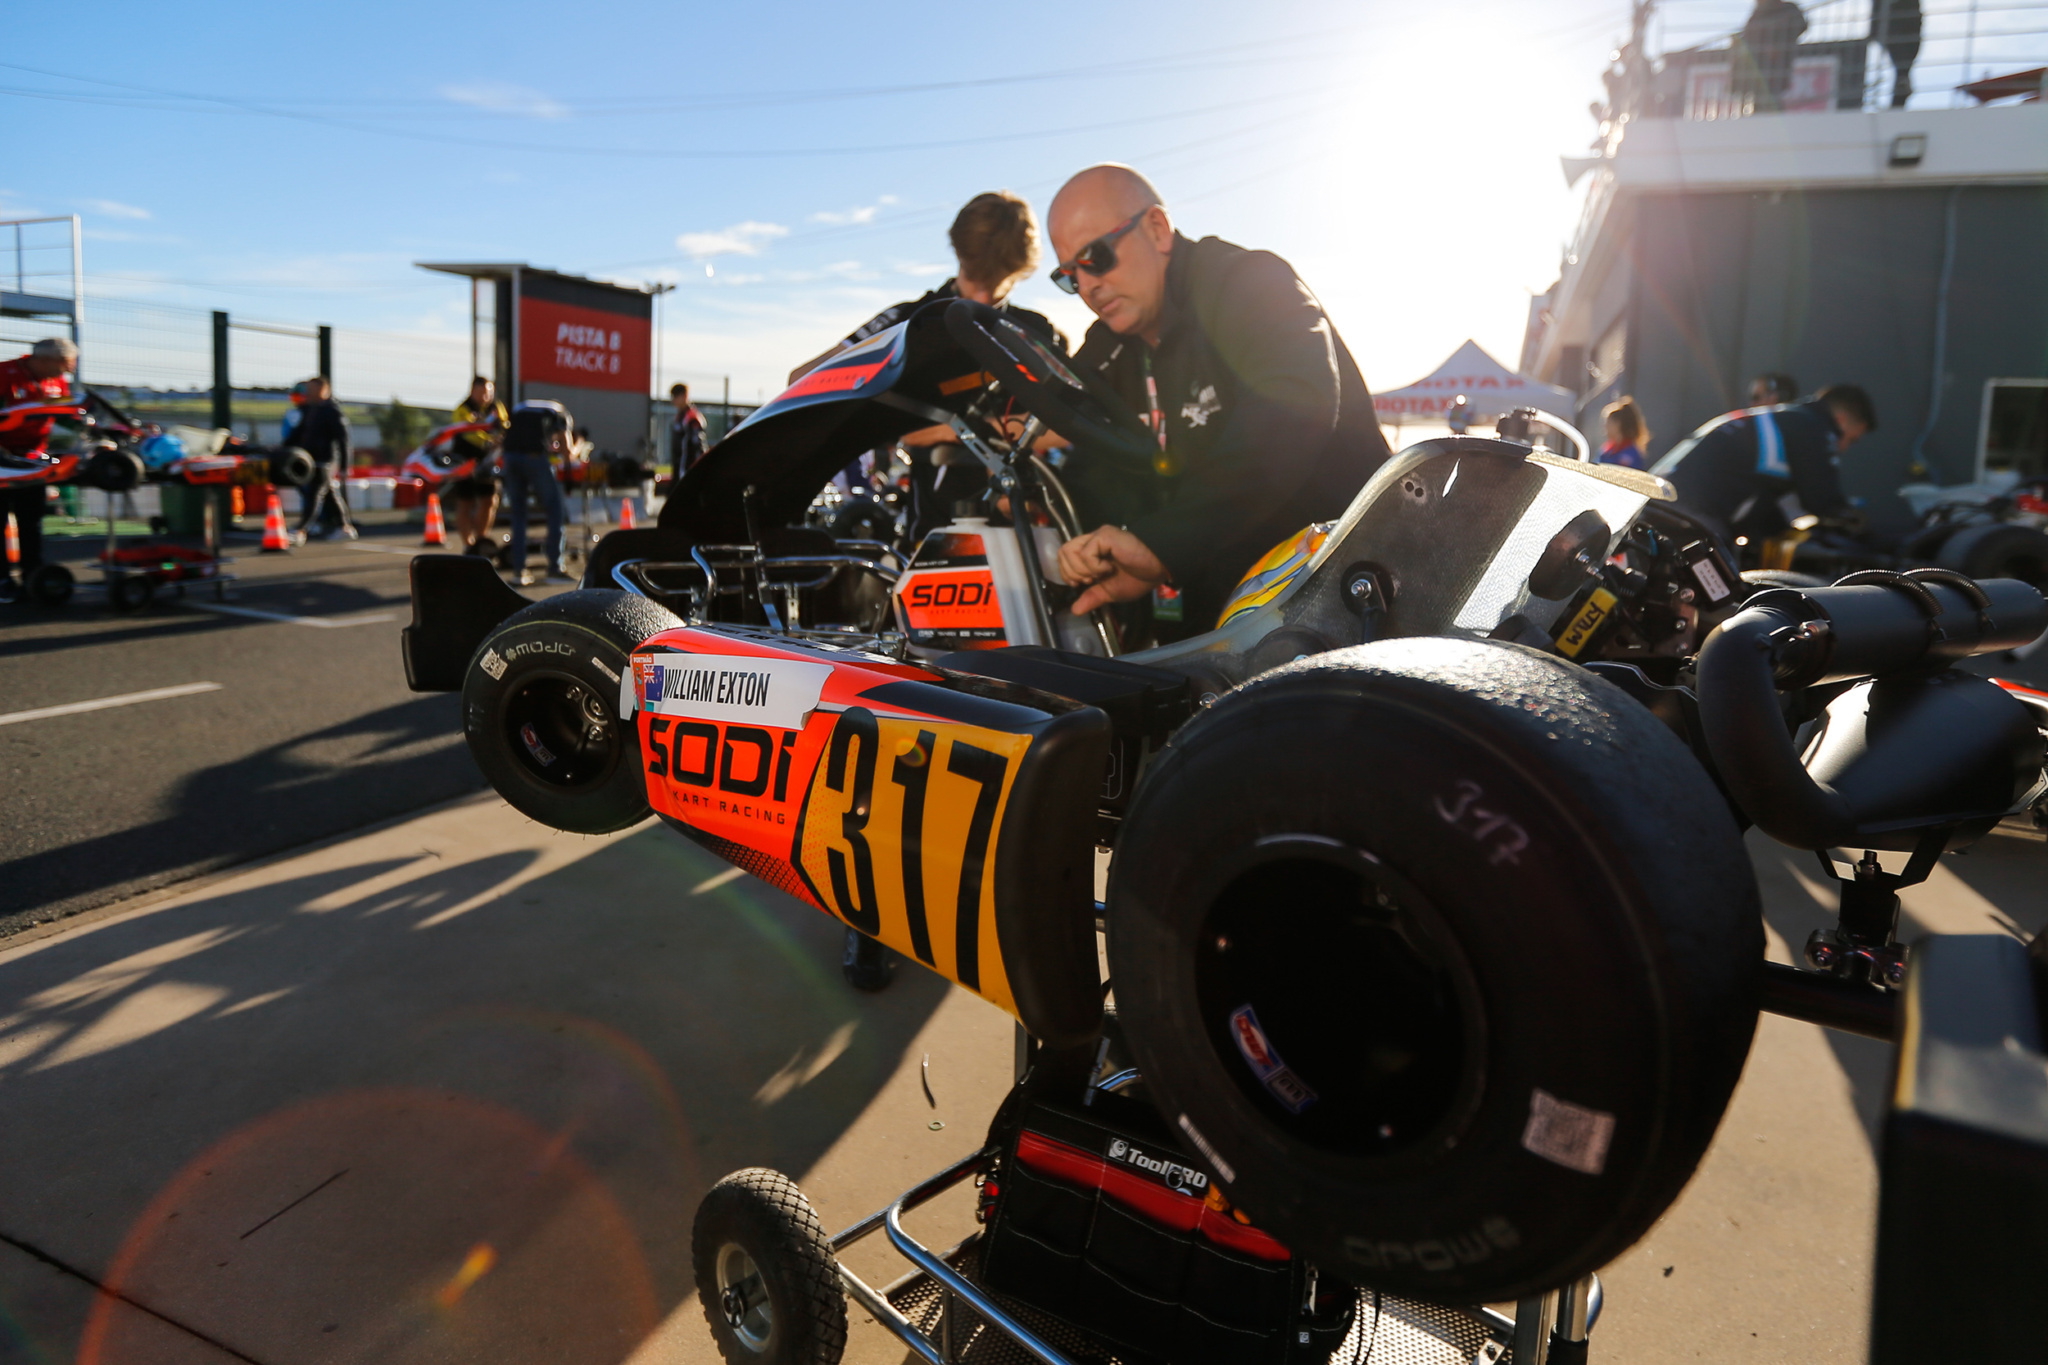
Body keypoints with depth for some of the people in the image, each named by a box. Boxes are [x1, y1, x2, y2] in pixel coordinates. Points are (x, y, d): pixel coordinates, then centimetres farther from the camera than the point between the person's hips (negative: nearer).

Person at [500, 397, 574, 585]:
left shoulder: (520, 408, 33)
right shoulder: (560, 412, 20)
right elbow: (567, 454, 11)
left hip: (510, 455, 4)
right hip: (535, 456, -4)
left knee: (517, 513, 13)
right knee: (554, 510, 5)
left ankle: (519, 570, 10)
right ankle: (554, 568, 1)